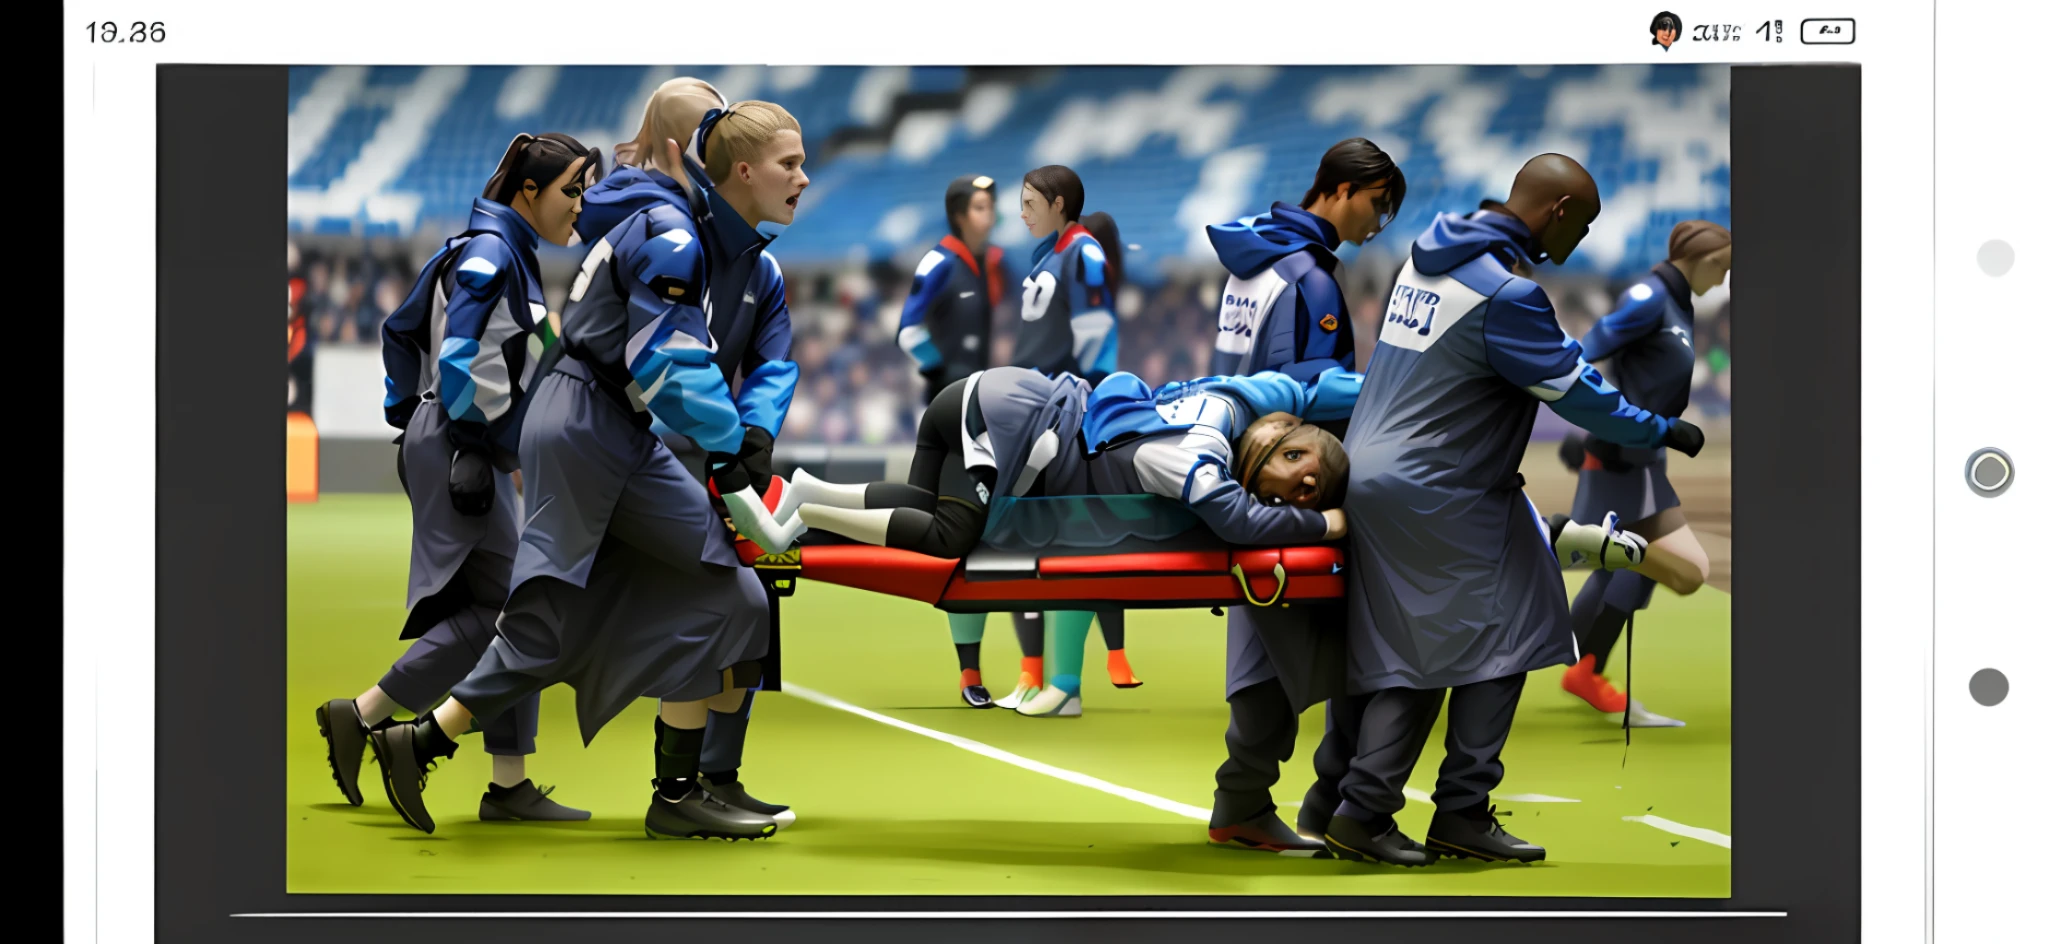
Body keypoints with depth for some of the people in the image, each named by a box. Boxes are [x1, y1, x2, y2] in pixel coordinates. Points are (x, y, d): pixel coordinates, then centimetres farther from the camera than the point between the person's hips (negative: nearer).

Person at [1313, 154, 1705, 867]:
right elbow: (1573, 390, -13)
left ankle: (1360, 813, 6)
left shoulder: (1429, 255, 13)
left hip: (1368, 476, 9)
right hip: (1434, 496, -9)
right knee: (1495, 642, -1)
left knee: (1408, 657, 10)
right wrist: (1661, 431, 0)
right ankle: (1462, 814, 1)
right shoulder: (1506, 293, -17)